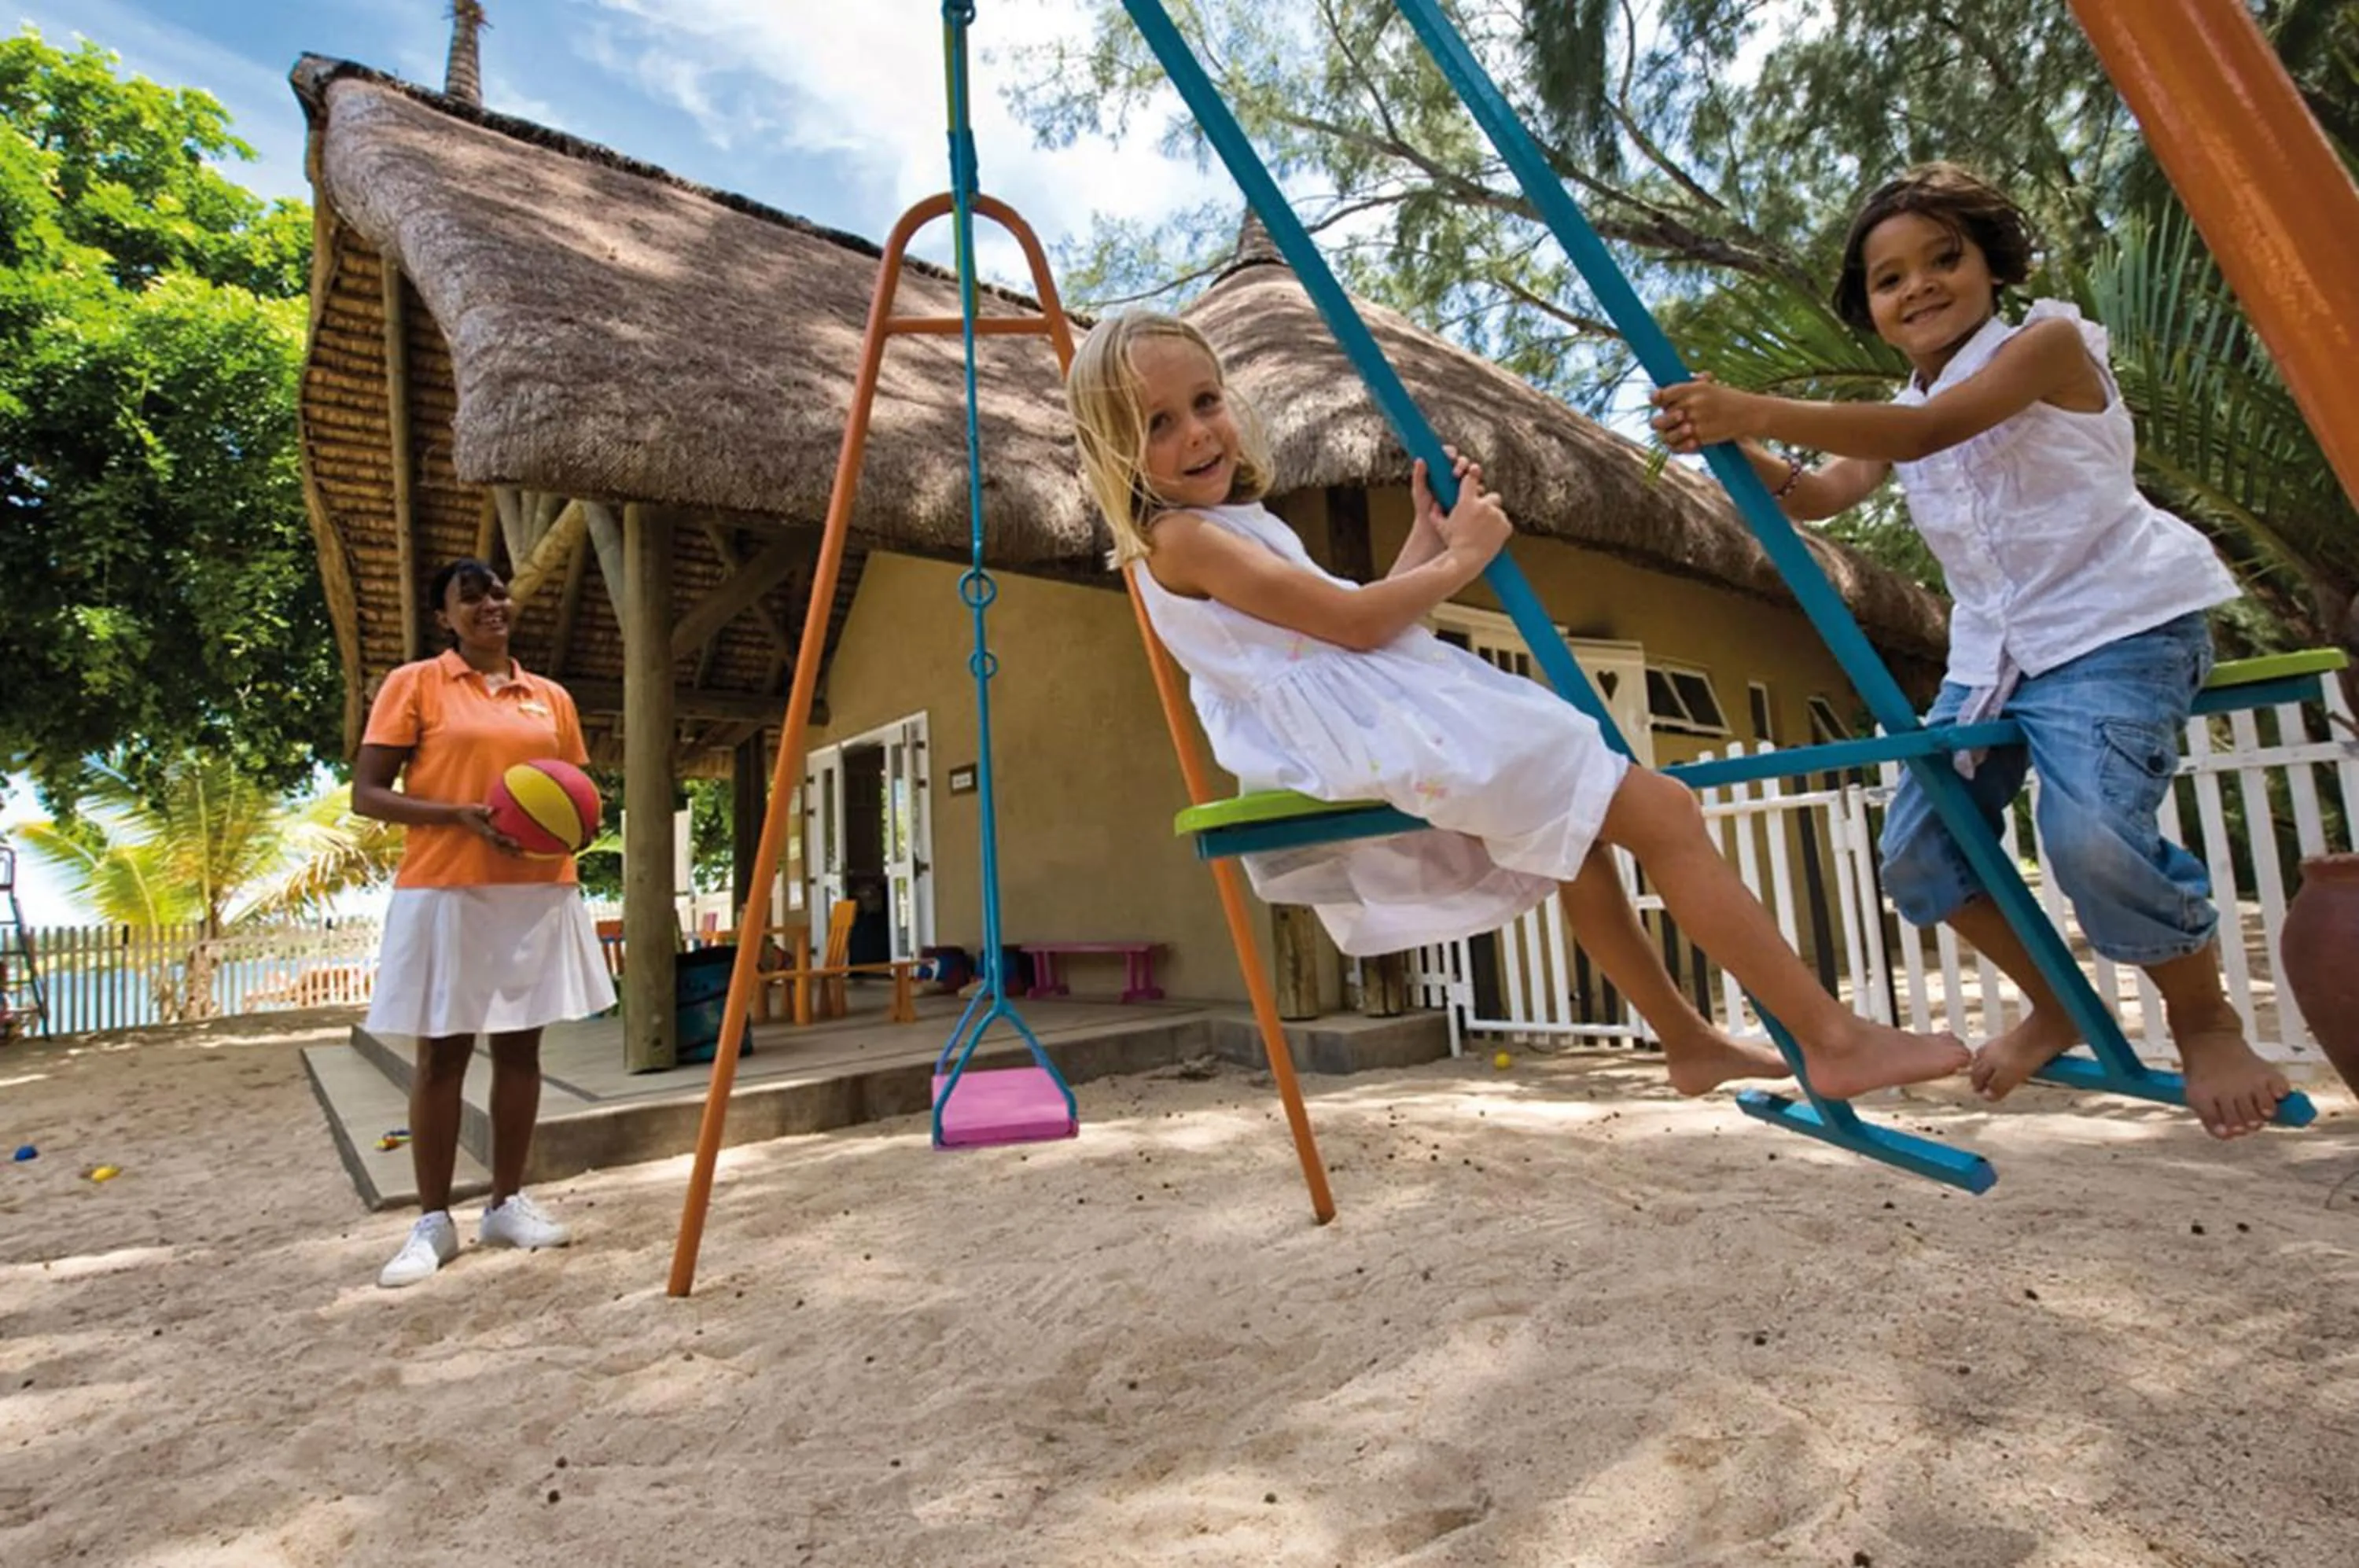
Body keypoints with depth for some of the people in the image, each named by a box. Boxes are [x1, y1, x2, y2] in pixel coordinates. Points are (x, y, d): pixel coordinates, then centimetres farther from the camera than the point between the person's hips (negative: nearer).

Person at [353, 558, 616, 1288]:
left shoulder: (551, 697, 13)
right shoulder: (414, 683, 2)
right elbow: (366, 794, -3)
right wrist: (461, 815, -18)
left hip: (538, 893, 4)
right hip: (446, 891, -3)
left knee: (520, 1046, 8)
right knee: (442, 1054, 2)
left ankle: (507, 1203, 20)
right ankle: (433, 1222, 14)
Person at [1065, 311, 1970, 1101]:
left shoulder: (1231, 526, 21)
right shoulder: (1182, 539, -11)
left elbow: (1357, 624, 20)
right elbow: (1355, 622, -16)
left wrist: (1426, 537, 17)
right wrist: (1461, 559, -3)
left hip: (1374, 736, 11)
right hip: (1381, 739, -11)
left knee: (1574, 830, 24)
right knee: (1663, 811, -8)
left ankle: (1685, 1038, 32)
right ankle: (1834, 1039, 1)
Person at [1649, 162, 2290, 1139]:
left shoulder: (2047, 340, -7)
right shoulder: (1902, 415, 14)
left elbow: (1927, 432, -26)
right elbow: (1818, 495, 0)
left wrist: (1761, 412, -35)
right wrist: (1737, 444, -18)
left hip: (2120, 625, -7)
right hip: (1994, 649, 7)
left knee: (2092, 831, -28)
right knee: (1918, 849, -3)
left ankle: (2206, 1021, 3)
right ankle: (2056, 1009, 21)